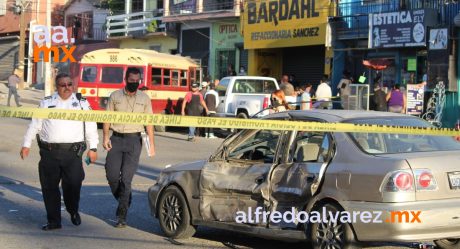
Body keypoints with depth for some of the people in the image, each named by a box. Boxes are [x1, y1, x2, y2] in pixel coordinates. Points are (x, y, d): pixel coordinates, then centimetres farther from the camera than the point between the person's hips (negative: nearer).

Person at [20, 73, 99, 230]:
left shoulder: (82, 103, 10)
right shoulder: (47, 102, 12)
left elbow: (90, 126, 9)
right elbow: (35, 124, 14)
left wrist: (93, 148, 4)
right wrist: (26, 145, 9)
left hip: (73, 152, -2)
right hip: (49, 152, 2)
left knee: (73, 185, -8)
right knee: (49, 187, 2)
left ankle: (73, 212, 21)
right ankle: (53, 221, 13)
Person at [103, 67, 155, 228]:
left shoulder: (144, 98, 6)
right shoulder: (115, 96, 6)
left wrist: (151, 143, 1)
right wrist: (106, 137, -6)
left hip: (134, 140, -1)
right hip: (116, 138, 2)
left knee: (126, 178, -6)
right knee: (112, 174, -3)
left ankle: (122, 216, -3)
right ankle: (124, 201, 24)